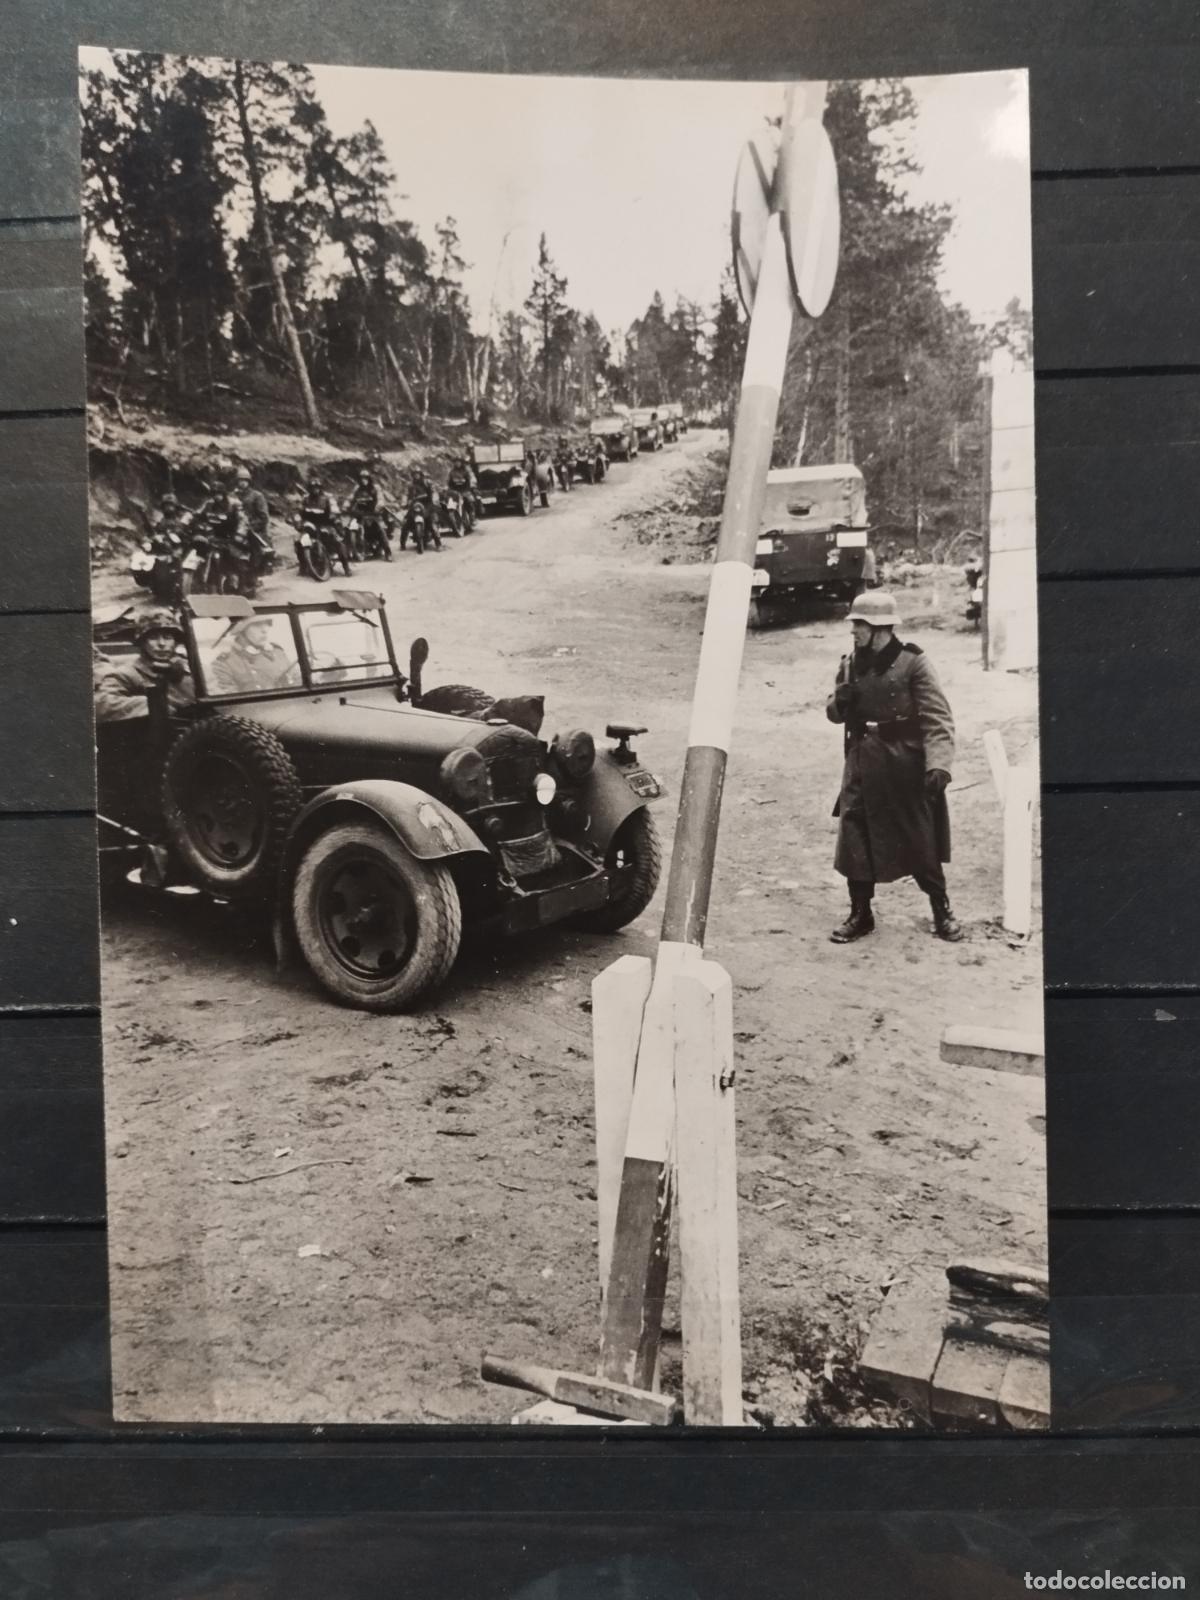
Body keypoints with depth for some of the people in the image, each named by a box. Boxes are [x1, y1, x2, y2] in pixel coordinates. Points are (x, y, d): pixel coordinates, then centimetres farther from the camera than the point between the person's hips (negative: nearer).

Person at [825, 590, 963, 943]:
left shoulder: (912, 662, -11)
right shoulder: (851, 664, 5)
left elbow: (938, 719, -16)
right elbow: (835, 714, 15)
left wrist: (939, 764, -28)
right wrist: (839, 702, -9)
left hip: (904, 767, -4)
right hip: (862, 767, 5)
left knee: (920, 843, 6)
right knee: (854, 842, 5)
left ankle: (942, 912, 24)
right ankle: (860, 915, 20)